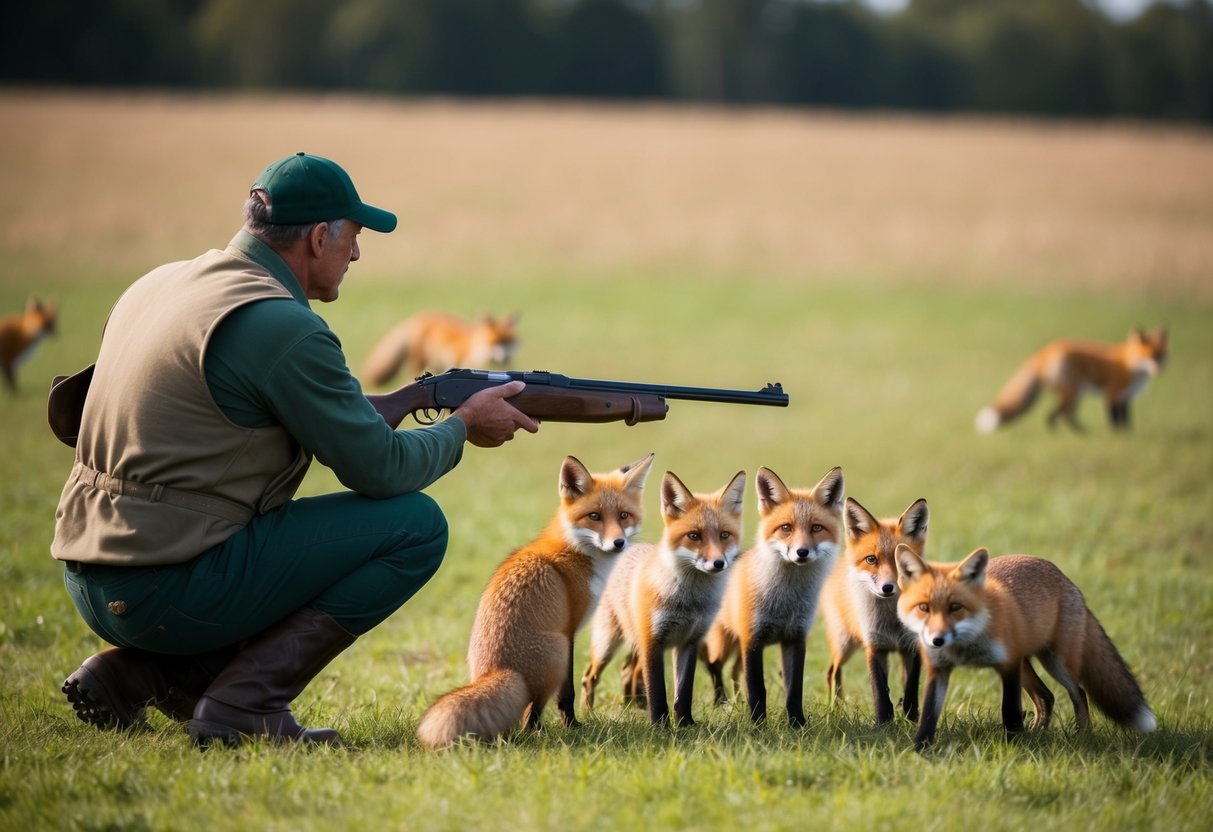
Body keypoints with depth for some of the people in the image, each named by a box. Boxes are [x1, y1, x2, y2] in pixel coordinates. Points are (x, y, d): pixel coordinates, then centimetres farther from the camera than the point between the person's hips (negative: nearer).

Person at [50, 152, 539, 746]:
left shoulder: (162, 284, 13)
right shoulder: (282, 327, -14)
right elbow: (381, 469, -9)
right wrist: (464, 425, 10)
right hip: (168, 593, -9)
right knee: (415, 526, -4)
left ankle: (134, 672, 14)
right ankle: (244, 702, -8)